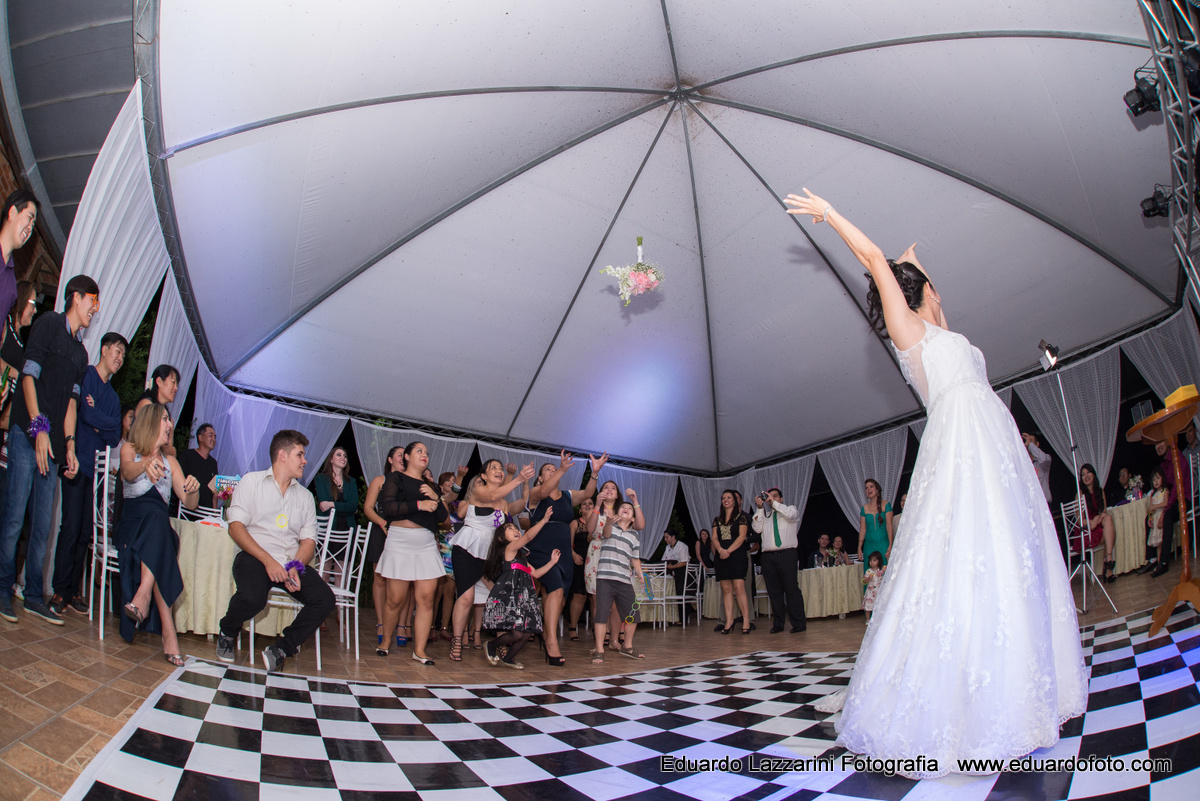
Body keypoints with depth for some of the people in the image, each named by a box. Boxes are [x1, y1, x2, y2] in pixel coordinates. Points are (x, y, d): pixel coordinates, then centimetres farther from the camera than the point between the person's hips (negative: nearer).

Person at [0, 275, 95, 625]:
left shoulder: (80, 352, 20)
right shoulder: (49, 323, 1)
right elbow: (29, 375, -8)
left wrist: (69, 444, 9)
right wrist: (38, 427, -16)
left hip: (52, 443, 6)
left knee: (42, 524, 7)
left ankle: (34, 595, 12)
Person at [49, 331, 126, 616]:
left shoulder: (113, 396, 20)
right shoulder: (85, 376, 1)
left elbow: (115, 437, 11)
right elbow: (86, 414, -13)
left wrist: (97, 423, -4)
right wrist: (108, 423, 1)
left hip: (96, 465, 6)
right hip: (77, 461, -6)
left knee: (85, 531, 5)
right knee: (72, 526, -9)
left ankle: (74, 590, 10)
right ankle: (60, 591, -1)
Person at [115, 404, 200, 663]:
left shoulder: (170, 461, 23)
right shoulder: (130, 449, 12)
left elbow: (189, 504, 15)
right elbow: (128, 471, -15)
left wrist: (194, 490, -10)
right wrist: (146, 463, -39)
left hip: (160, 526, 3)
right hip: (132, 523, -3)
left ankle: (143, 594, -50)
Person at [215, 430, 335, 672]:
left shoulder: (305, 496, 20)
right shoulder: (252, 481, 7)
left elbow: (309, 540, 12)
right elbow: (236, 526, -4)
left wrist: (295, 567, -11)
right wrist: (268, 560, -16)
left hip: (292, 562, 4)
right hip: (255, 557, -4)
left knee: (325, 599, -20)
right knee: (252, 597, -33)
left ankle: (282, 648, -7)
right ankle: (228, 633, 2)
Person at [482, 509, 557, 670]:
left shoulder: (520, 555, 24)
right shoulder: (509, 548, -3)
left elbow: (535, 573, 24)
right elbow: (528, 536, -19)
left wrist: (552, 562, 18)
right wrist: (544, 520, -24)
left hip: (522, 598, 9)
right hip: (508, 597, -9)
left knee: (528, 632, 1)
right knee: (517, 633, -15)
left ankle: (508, 658, 22)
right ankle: (491, 645, 12)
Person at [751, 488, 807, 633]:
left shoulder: (791, 509, 14)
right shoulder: (764, 514, 22)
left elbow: (790, 514, -11)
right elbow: (757, 528, 4)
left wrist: (774, 503, -6)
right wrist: (760, 507, 0)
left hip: (787, 555, -3)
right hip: (768, 556, 3)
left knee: (791, 588, -7)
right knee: (774, 591, 4)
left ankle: (799, 623, -3)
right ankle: (778, 624, 9)